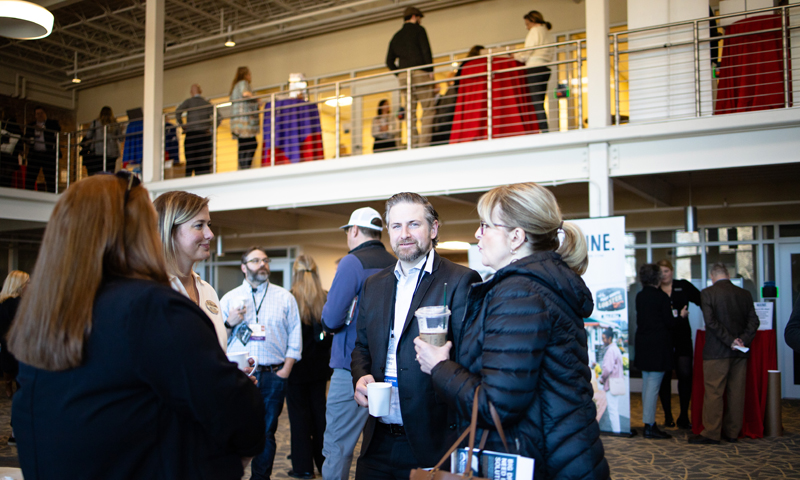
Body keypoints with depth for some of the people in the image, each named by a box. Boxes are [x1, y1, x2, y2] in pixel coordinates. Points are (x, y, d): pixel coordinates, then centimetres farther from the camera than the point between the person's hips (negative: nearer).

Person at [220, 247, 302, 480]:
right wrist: (229, 323, -12)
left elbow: (295, 336, 5)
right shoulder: (229, 298, 10)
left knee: (266, 433, 8)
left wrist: (286, 370, -3)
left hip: (273, 375, 1)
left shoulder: (284, 297, 9)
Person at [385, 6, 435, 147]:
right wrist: (431, 71, -6)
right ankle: (423, 143, -19)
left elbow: (389, 61, 16)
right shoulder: (418, 30, 6)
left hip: (403, 76, 6)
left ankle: (413, 144, -4)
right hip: (420, 73, -6)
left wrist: (399, 74, 17)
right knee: (428, 109, -7)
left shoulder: (396, 36, 22)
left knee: (410, 112, 4)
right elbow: (426, 50, -7)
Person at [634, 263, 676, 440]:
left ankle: (648, 422, 21)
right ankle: (650, 426, -4)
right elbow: (670, 323, -11)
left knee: (646, 383, 15)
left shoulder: (639, 296, 7)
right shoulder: (662, 297, -13)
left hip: (643, 344, 7)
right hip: (658, 345, -7)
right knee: (654, 385, -5)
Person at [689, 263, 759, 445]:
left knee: (713, 392, -1)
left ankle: (711, 433, 1)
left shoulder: (707, 293, -7)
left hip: (716, 351, -5)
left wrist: (730, 341, -12)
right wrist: (743, 340, -4)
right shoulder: (744, 294, 8)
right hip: (740, 353, 5)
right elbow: (753, 321, 2)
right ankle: (732, 432, 15)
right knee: (736, 392, 9)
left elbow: (711, 321, -15)